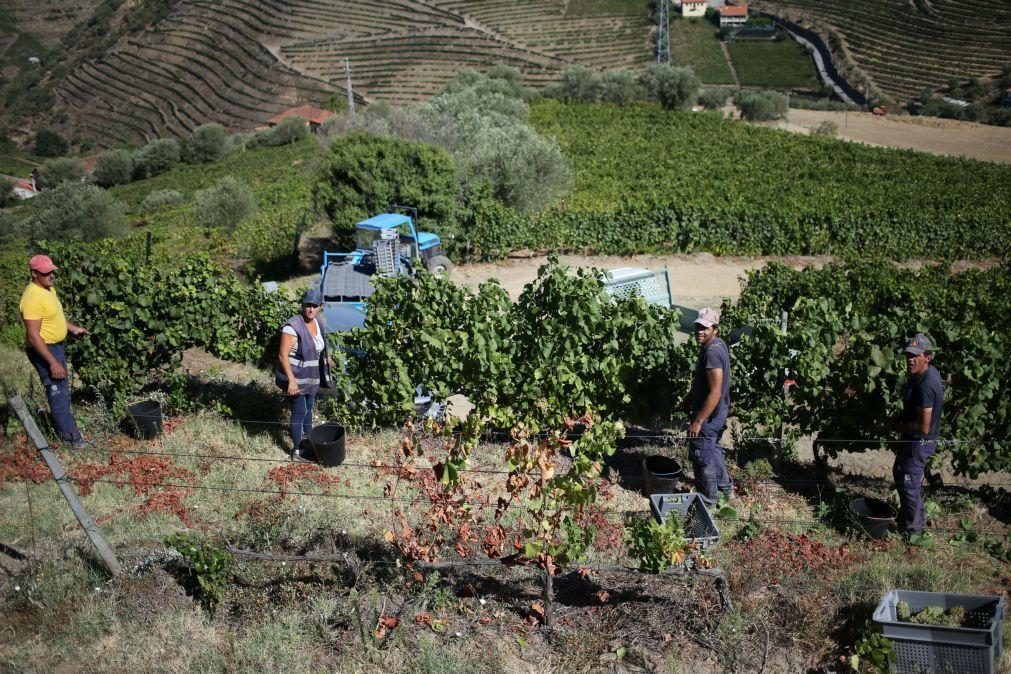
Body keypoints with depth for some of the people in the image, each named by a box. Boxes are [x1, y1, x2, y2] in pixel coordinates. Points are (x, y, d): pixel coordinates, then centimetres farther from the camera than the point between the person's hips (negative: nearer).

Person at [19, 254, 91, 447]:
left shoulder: (49, 288, 3)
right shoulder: (33, 298, -27)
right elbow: (33, 336, -29)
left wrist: (73, 328, 11)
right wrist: (53, 363, -29)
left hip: (56, 346, 10)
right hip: (43, 350, -10)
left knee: (62, 390, 23)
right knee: (58, 393, -1)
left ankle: (64, 424, 40)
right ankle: (71, 437, 8)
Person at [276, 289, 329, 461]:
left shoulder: (320, 323, -2)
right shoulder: (292, 327, -25)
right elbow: (282, 355, -24)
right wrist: (291, 380, -27)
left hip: (311, 376, 8)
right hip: (295, 376, -8)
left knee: (309, 407, 23)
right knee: (299, 411, -1)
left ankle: (309, 439, 44)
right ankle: (297, 451, 13)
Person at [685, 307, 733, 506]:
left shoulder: (712, 352, -29)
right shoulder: (715, 344, 2)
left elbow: (715, 393, -30)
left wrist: (698, 421, -26)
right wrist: (691, 398, 25)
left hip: (709, 415, -10)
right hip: (716, 413, 10)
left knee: (703, 458, 5)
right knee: (713, 450, 27)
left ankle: (707, 503, 21)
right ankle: (725, 488, 44)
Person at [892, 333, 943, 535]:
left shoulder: (925, 386, -32)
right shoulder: (927, 372, -1)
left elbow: (923, 427, -29)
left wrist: (899, 427, -15)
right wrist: (902, 422, 3)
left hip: (919, 442, -10)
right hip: (912, 439, 10)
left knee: (908, 484, 6)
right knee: (899, 473, 27)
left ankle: (912, 529, 24)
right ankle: (915, 516, 45)